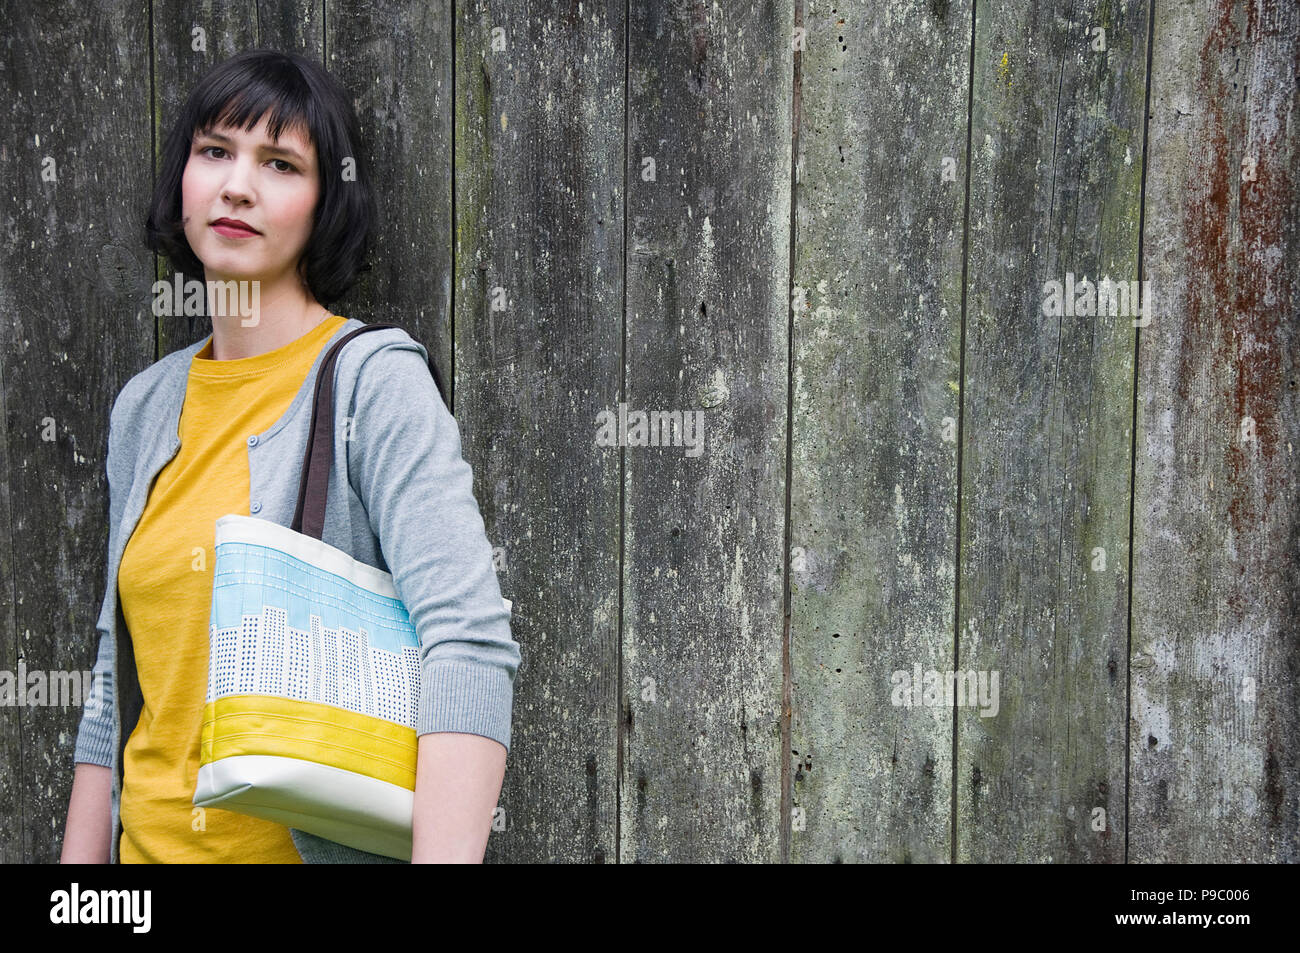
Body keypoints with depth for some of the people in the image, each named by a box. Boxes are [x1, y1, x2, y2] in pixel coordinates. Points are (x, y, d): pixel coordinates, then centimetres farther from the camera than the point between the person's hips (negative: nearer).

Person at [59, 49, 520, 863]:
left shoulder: (374, 381, -13)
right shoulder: (145, 407, 7)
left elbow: (471, 644, -25)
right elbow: (118, 683, 13)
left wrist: (445, 855, -36)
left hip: (317, 843, -6)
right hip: (151, 844, 6)